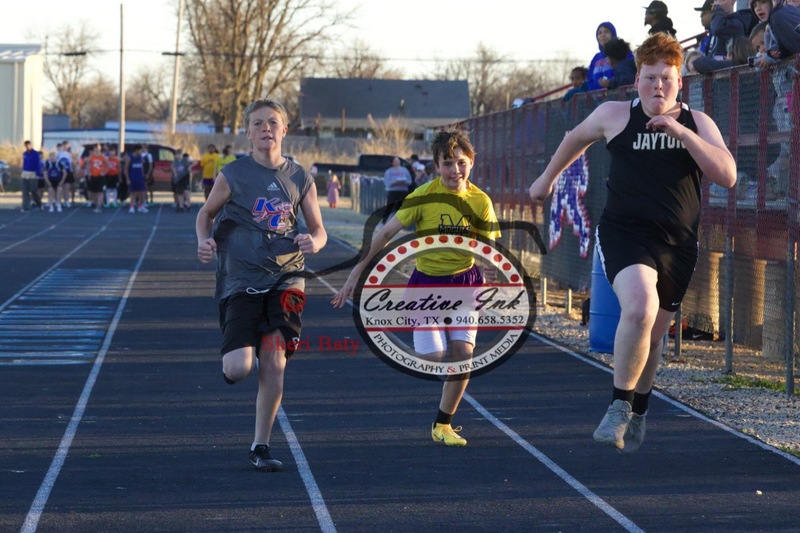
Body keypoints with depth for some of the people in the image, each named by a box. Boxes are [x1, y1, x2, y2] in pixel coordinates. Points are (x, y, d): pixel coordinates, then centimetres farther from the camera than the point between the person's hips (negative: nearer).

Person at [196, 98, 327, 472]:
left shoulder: (300, 178, 5)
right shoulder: (234, 174, -3)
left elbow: (318, 230, 11)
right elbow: (207, 212, 12)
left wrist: (313, 241, -13)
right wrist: (204, 241, -9)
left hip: (284, 278, 2)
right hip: (240, 280, -2)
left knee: (274, 364, -8)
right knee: (237, 370, -13)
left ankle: (261, 446, 8)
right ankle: (240, 355, 27)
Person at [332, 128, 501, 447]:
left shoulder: (480, 202, -7)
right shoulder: (425, 196, -13)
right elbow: (387, 232, -11)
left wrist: (488, 270, -22)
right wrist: (357, 272, -13)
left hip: (464, 283, 2)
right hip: (427, 282, -2)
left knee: (463, 355, -8)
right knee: (434, 358, -14)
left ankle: (443, 425, 12)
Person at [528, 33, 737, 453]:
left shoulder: (698, 124, 5)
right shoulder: (614, 115, 3)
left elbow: (727, 176, -9)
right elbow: (577, 138, 24)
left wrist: (679, 131, -17)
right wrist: (548, 176, 34)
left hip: (678, 244, 3)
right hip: (623, 233, -3)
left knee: (652, 334, 12)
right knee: (639, 307, -29)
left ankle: (637, 413, 36)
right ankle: (619, 405, -14)